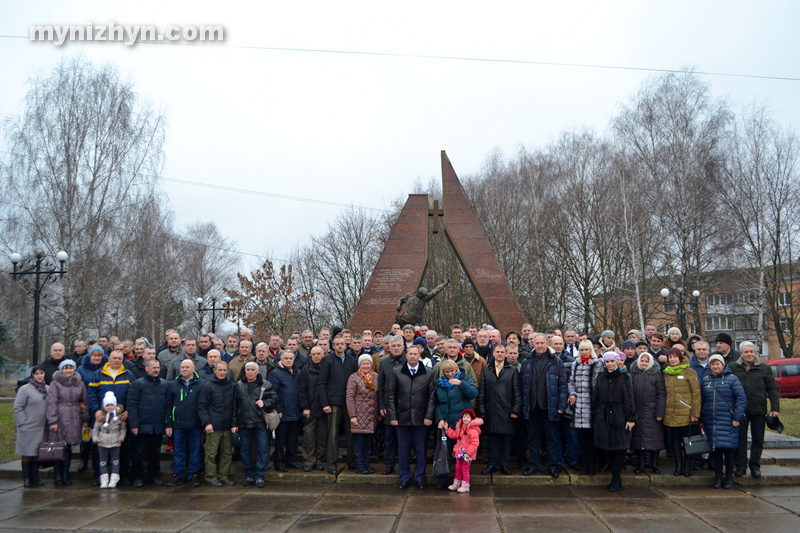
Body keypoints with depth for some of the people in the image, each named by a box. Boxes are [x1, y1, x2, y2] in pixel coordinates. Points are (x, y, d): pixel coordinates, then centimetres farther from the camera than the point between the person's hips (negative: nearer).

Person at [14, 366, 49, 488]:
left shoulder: (48, 389, 7)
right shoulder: (25, 389, -8)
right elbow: (17, 408, -9)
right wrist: (23, 423, -12)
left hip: (42, 428, 5)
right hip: (28, 428, -5)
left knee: (38, 453, 11)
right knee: (27, 453, 2)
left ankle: (35, 477, 20)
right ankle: (27, 479, 9)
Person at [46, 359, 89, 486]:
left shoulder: (80, 384, 10)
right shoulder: (55, 384, 0)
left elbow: (85, 402, 13)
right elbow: (51, 403, -5)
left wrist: (85, 419, 11)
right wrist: (52, 421, -11)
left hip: (74, 420, 3)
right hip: (60, 418, -3)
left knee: (69, 448, 6)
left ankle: (65, 474, 16)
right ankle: (57, 476, 7)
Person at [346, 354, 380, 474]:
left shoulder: (376, 377, 6)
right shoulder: (354, 378, -5)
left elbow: (379, 396, 11)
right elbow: (349, 397, -8)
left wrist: (379, 412, 7)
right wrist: (352, 415, -13)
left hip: (372, 416, 4)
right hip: (359, 415, -4)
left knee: (368, 441, 9)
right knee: (359, 441, 0)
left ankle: (367, 464, 19)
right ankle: (359, 465, 9)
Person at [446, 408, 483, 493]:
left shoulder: (473, 430, -20)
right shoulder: (460, 428, 8)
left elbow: (474, 443, -24)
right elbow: (454, 435, 20)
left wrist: (468, 452, -27)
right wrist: (447, 429, 14)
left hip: (467, 454, -9)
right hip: (459, 453, 9)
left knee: (465, 469, -1)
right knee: (458, 468, 17)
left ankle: (465, 486, 8)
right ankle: (456, 484, 30)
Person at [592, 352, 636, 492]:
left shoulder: (624, 377, -2)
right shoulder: (601, 377, 10)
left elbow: (629, 399, -5)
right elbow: (595, 397, 11)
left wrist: (631, 418, -10)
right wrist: (595, 415, 6)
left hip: (619, 416, -4)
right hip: (603, 416, 4)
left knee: (619, 448, -2)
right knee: (608, 447, 5)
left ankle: (616, 479, 4)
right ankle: (615, 478, 14)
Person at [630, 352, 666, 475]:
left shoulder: (657, 374, 1)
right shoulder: (633, 374, 8)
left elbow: (661, 394, -3)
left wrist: (660, 413, -9)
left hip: (652, 412, -2)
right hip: (637, 412, 2)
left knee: (654, 438, 1)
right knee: (638, 438, 4)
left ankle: (654, 464, 13)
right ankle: (641, 463, 13)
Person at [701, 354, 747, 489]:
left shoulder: (732, 379, -1)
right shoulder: (705, 380, 11)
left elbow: (741, 398, -5)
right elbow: (702, 401, 14)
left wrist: (737, 417, -10)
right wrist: (701, 419, 11)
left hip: (728, 421, -3)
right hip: (711, 421, 3)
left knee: (728, 448, -3)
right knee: (716, 449, 6)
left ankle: (729, 478, 8)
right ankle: (718, 477, 14)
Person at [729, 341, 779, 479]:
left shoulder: (765, 368, 4)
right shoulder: (732, 368, 1)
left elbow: (772, 389, 5)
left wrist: (775, 407, -2)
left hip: (759, 410, 1)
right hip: (740, 410, -1)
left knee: (758, 440, 7)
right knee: (740, 439, 5)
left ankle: (755, 466, 18)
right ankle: (741, 466, 14)